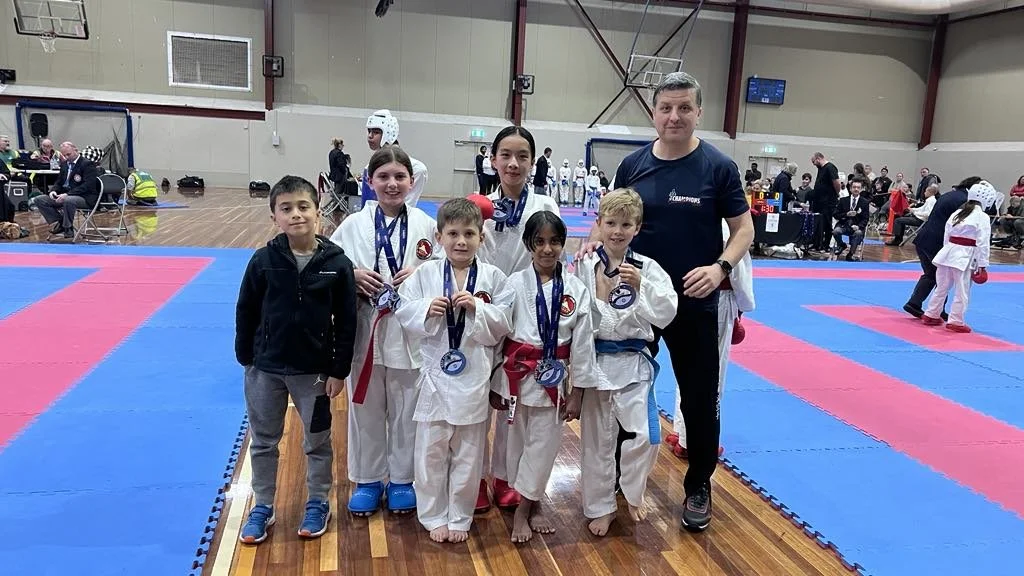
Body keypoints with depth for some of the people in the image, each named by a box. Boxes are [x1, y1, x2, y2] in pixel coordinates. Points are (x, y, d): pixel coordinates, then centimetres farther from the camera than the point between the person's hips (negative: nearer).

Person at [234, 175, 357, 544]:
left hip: (314, 369, -1)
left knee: (317, 442, 15)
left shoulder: (337, 263, -12)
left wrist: (339, 370, -6)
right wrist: (245, 357, 2)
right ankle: (262, 507, 34)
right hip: (265, 367, 2)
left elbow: (346, 321, -7)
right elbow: (246, 311, 1)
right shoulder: (264, 260, -9)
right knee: (263, 441, 16)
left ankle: (318, 504, 35)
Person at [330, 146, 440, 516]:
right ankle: (367, 481, 32)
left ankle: (401, 480, 32)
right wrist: (352, 275, -14)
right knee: (366, 409, 12)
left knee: (406, 412, 12)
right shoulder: (353, 225, -1)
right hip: (366, 327, 1)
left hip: (410, 330, 0)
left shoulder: (425, 226, -2)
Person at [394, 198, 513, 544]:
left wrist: (477, 308, -19)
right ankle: (435, 517, 30)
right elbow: (404, 312, -1)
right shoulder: (425, 274, -1)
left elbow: (503, 325, -4)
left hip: (474, 376, 0)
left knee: (468, 453, 12)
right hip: (436, 373, 0)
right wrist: (427, 309, -19)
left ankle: (460, 518, 30)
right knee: (431, 451, 11)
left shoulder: (493, 277, -3)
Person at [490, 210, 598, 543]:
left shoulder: (576, 290, -4)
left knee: (544, 443, 8)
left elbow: (582, 342, 0)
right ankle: (532, 505, 30)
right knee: (518, 442, 10)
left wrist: (577, 392, 0)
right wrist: (494, 384, 0)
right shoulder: (515, 284, -7)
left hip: (554, 377, 1)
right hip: (517, 374, -1)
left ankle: (525, 508, 27)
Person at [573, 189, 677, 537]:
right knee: (597, 439, 10)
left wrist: (641, 285, -20)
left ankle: (632, 493, 27)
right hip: (594, 361, 0)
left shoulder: (647, 268, -2)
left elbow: (666, 314, -9)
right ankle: (600, 507, 29)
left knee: (645, 435, -3)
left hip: (632, 362, 1)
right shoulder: (584, 267, -5)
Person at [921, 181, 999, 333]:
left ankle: (931, 315, 22)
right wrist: (982, 265, -6)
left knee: (942, 287, 16)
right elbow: (983, 243, -9)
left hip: (948, 252, 6)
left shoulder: (957, 213, 11)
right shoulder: (982, 217, -7)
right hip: (965, 257, -6)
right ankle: (956, 321, 3)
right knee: (962, 292, 1)